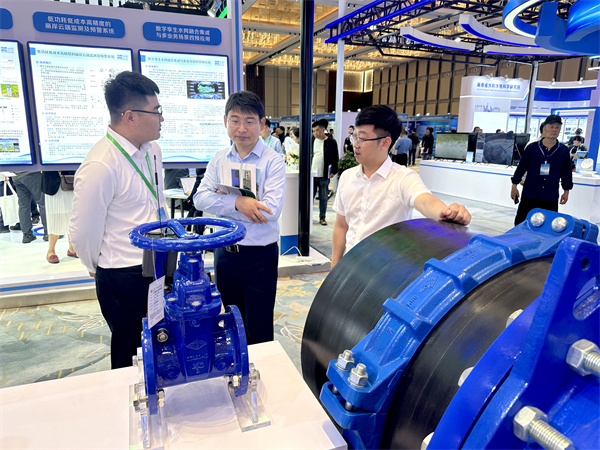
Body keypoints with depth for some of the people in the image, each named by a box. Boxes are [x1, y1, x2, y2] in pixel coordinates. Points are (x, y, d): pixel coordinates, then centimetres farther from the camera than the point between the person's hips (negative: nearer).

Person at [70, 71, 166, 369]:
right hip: (123, 278, -7)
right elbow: (83, 233, -15)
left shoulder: (152, 150, 2)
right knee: (128, 351, 14)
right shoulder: (100, 166, -23)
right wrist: (98, 267, 1)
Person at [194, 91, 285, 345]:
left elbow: (271, 210, -21)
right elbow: (200, 198, -6)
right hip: (224, 252, 5)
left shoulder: (273, 161, -10)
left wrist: (222, 201, -16)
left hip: (259, 255, -5)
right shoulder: (219, 160, 5)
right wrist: (237, 202, -22)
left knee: (258, 333, 8)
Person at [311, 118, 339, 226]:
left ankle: (322, 217, 19)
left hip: (324, 175, -2)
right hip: (311, 174, 2)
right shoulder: (311, 140, 4)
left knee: (323, 197, 8)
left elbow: (335, 158, 1)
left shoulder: (331, 142, -3)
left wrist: (333, 171, -4)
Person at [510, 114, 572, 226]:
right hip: (529, 195, -1)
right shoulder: (532, 147, -2)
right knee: (521, 222, 4)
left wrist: (566, 191, 14)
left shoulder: (563, 150, 3)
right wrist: (514, 186, 3)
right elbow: (521, 167, 3)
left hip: (551, 197, 1)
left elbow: (566, 172, 12)